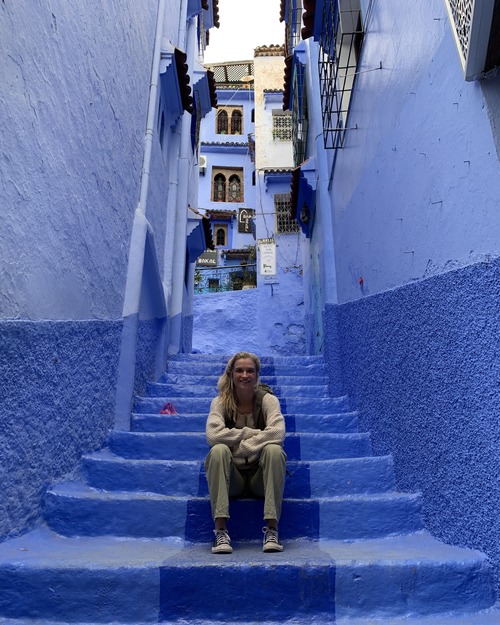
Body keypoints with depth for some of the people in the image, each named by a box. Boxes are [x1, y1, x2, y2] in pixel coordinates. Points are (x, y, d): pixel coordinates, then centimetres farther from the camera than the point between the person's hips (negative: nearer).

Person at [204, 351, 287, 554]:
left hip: (260, 475, 0)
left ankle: (272, 529, -25)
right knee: (218, 450, -30)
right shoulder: (220, 402, -4)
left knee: (274, 450, -31)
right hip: (232, 476, 1)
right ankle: (220, 530, -27)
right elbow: (213, 435, -21)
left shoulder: (267, 399, -5)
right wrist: (252, 433, -20)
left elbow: (277, 433, -23)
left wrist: (244, 446, -24)